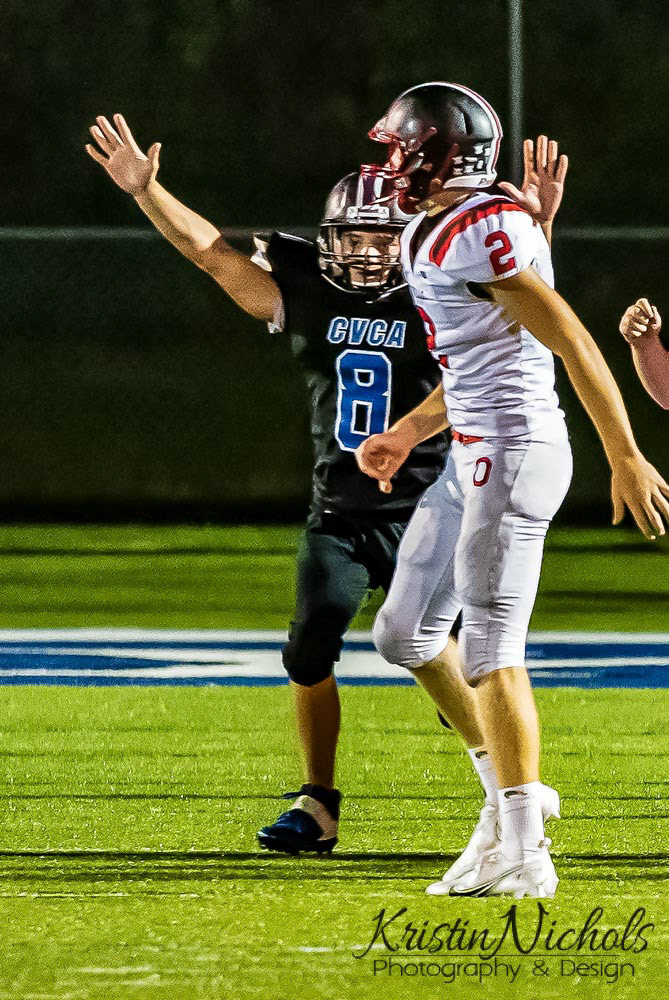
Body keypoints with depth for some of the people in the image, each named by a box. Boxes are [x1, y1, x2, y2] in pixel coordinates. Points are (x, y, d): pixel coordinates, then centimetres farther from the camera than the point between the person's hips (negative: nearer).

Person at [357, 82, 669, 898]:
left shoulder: (480, 235, -18)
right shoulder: (434, 236, 14)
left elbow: (573, 344, -20)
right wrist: (408, 432, 31)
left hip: (512, 453, -10)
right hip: (475, 455, 10)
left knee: (491, 653, -6)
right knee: (406, 634, 13)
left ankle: (524, 854, -1)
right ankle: (512, 795, 19)